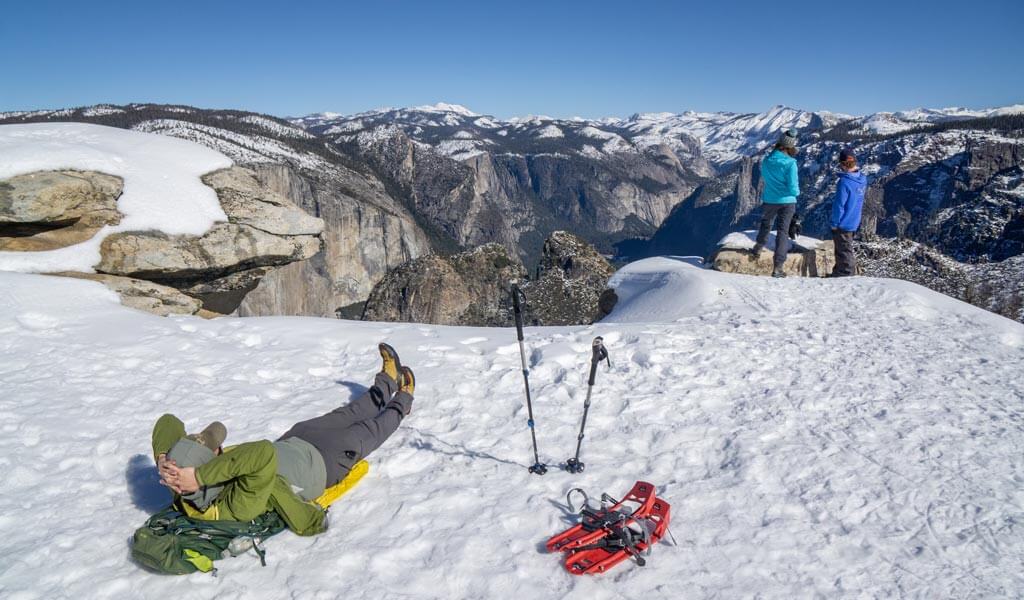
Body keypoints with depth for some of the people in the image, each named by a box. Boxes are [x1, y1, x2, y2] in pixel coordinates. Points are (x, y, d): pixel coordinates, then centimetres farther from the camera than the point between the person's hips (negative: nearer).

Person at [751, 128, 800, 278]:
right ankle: (777, 267, 2)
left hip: (769, 201, 3)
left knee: (765, 223, 30)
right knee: (783, 231, 5)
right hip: (787, 201, -3)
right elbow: (793, 189, -19)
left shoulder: (766, 160, -7)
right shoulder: (790, 163, -21)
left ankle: (758, 249, 44)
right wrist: (797, 192, 2)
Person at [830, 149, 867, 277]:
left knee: (844, 252, 4)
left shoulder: (844, 182, -25)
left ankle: (847, 276, 13)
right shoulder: (863, 179, 0)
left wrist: (834, 223, -12)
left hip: (843, 224, -8)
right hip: (854, 222, 8)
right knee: (844, 250, 21)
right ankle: (838, 273, 34)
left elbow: (839, 205, -21)